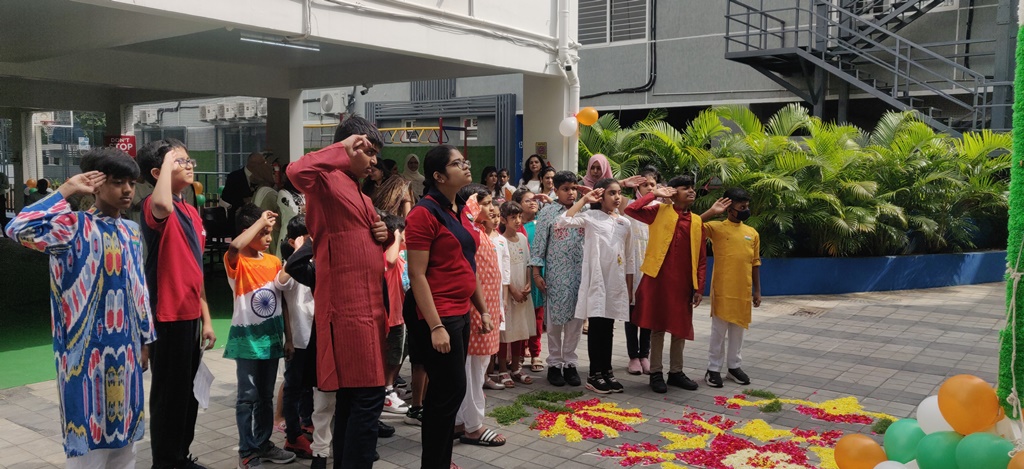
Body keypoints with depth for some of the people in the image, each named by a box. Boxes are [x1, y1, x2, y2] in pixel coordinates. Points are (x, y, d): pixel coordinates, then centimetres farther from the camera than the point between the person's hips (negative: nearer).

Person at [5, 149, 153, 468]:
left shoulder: (131, 232, 10)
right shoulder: (75, 227, -10)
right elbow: (18, 229, -28)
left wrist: (145, 338, 16)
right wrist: (65, 191, -20)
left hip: (126, 348, 6)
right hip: (88, 347, -6)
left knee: (123, 431, 16)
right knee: (88, 436, 3)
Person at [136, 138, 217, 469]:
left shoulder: (192, 211, 12)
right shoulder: (155, 207, -13)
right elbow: (162, 205, -42)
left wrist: (206, 318, 16)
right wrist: (167, 162, -25)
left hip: (191, 315, 8)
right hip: (168, 316, -8)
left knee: (189, 391, 17)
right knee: (169, 393, 3)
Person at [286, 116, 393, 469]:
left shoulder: (360, 194, 22)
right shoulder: (329, 181, -7)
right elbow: (297, 171, -30)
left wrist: (384, 235, 8)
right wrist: (342, 149, -19)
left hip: (364, 306, 10)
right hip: (349, 308, -10)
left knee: (352, 397, 14)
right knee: (368, 397, -10)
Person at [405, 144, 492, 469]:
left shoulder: (459, 210, 12)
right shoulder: (424, 213, -14)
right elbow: (416, 275, -17)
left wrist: (482, 309, 16)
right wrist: (435, 326, -21)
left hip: (460, 314, 8)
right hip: (438, 318, -8)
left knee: (442, 392, 15)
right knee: (451, 391, -2)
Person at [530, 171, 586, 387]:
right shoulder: (547, 212, -2)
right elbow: (539, 244, -3)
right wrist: (536, 273, -5)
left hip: (579, 274, 2)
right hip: (556, 275, -2)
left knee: (576, 319, 5)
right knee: (555, 320, 5)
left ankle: (570, 363, 15)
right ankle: (554, 364, 15)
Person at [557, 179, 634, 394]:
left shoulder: (624, 222, 11)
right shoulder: (591, 217, -3)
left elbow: (628, 258, 14)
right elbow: (564, 221, -20)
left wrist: (629, 287, 11)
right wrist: (584, 200, -14)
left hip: (617, 281, 5)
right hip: (596, 279, -5)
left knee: (608, 327, 11)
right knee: (597, 326, -2)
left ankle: (607, 371, 19)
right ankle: (595, 374, 7)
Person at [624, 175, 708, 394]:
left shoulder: (696, 221, 9)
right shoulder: (659, 211, 1)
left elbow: (701, 258, 9)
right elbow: (631, 210, -14)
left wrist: (699, 287, 3)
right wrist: (655, 194, -8)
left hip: (683, 283, 4)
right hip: (658, 279, -3)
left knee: (681, 328, 10)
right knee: (658, 326, 4)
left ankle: (676, 372, 24)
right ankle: (656, 373, 14)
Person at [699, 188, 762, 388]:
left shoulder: (752, 233, 7)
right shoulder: (716, 227, -5)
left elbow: (755, 263, 11)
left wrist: (757, 290, 10)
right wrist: (711, 212, -18)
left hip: (743, 291, 4)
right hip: (722, 290, -4)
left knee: (738, 329, 12)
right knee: (719, 330, 3)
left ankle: (733, 366, 24)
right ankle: (713, 369, 12)